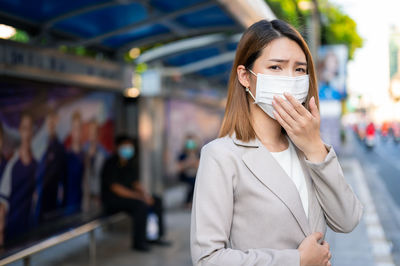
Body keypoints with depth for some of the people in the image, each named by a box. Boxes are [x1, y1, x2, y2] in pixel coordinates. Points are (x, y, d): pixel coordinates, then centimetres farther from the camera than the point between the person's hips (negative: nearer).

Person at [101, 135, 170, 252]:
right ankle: (138, 242, -22)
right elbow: (115, 187, -22)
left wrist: (145, 193, -11)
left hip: (129, 195, 8)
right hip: (111, 199, -8)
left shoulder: (133, 162, 8)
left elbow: (136, 182, 11)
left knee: (156, 201, -4)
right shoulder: (111, 164, -16)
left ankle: (155, 236, 3)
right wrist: (138, 196, -25)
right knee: (141, 205, -30)